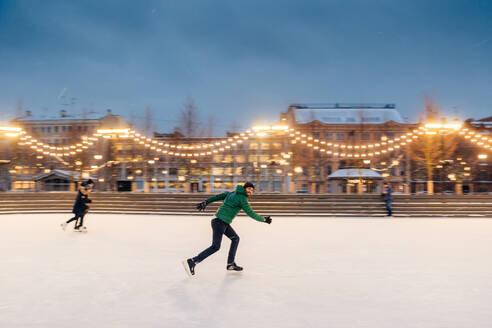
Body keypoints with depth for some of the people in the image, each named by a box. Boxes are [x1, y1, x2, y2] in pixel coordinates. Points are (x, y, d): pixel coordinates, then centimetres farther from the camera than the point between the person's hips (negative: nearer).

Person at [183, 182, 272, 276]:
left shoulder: (231, 193, 15)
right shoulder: (242, 198, -9)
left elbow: (217, 197, 15)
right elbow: (251, 213, -7)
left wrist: (205, 202, 18)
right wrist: (264, 219, 4)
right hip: (220, 222, -10)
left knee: (235, 238, 16)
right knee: (215, 247, -8)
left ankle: (230, 264, 20)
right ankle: (192, 262, -7)